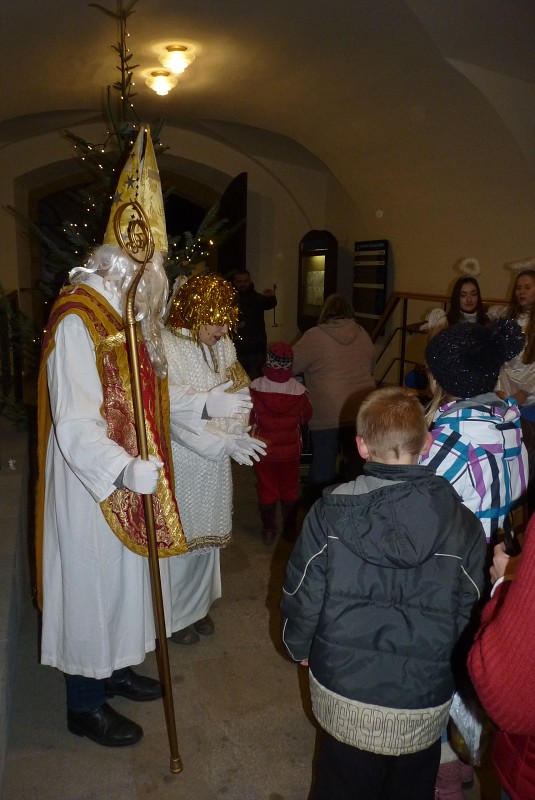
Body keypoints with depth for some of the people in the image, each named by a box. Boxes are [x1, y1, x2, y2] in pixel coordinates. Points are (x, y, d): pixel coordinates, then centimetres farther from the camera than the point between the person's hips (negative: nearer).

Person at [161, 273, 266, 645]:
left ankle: (198, 606, 40)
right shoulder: (164, 349, -21)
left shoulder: (223, 345, 0)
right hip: (180, 463, -6)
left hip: (214, 461, 7)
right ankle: (172, 616, 30)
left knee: (207, 534, 19)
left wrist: (236, 432, -13)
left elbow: (239, 393, 6)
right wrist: (224, 443, -28)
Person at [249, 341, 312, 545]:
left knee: (266, 488, 14)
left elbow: (249, 417, -6)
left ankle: (269, 530, 22)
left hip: (264, 449, 0)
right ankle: (289, 528, 28)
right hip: (291, 449, 1)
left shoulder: (255, 387, -18)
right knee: (289, 489, 17)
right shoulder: (298, 390, -17)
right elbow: (306, 417, -1)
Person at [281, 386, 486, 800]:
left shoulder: (329, 512, -17)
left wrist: (300, 647, 11)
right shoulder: (463, 525, -14)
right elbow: (468, 616, -6)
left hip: (342, 692, 0)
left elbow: (303, 595, -10)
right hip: (424, 704, 1)